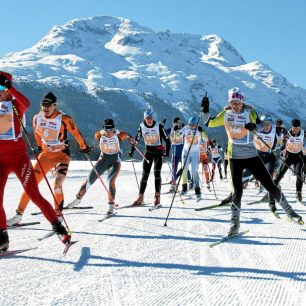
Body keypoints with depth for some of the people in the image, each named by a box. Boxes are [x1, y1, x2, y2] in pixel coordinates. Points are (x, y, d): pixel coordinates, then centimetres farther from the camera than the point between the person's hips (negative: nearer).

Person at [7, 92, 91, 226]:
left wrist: (84, 147, 8)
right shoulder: (37, 118, -4)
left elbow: (76, 133, -5)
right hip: (45, 154, 5)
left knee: (57, 186, -22)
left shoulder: (64, 119, -18)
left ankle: (58, 217, -7)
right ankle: (18, 215, 13)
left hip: (61, 155, -5)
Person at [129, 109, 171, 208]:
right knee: (145, 174, 1)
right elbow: (137, 139, 6)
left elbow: (167, 140, -10)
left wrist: (167, 153, -18)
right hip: (148, 151, 3)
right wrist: (132, 150, -2)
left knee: (157, 173, -16)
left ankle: (157, 197, -12)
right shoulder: (142, 126, -4)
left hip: (159, 151, -3)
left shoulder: (159, 126, -13)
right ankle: (140, 198, 9)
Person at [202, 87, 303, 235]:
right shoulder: (226, 114, 0)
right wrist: (206, 110, -12)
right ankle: (235, 222, 10)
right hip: (235, 157, 1)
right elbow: (210, 123, 6)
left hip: (251, 156, -1)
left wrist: (253, 126, -41)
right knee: (237, 190, -5)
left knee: (270, 185, 3)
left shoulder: (249, 111, -7)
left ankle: (289, 211, 20)